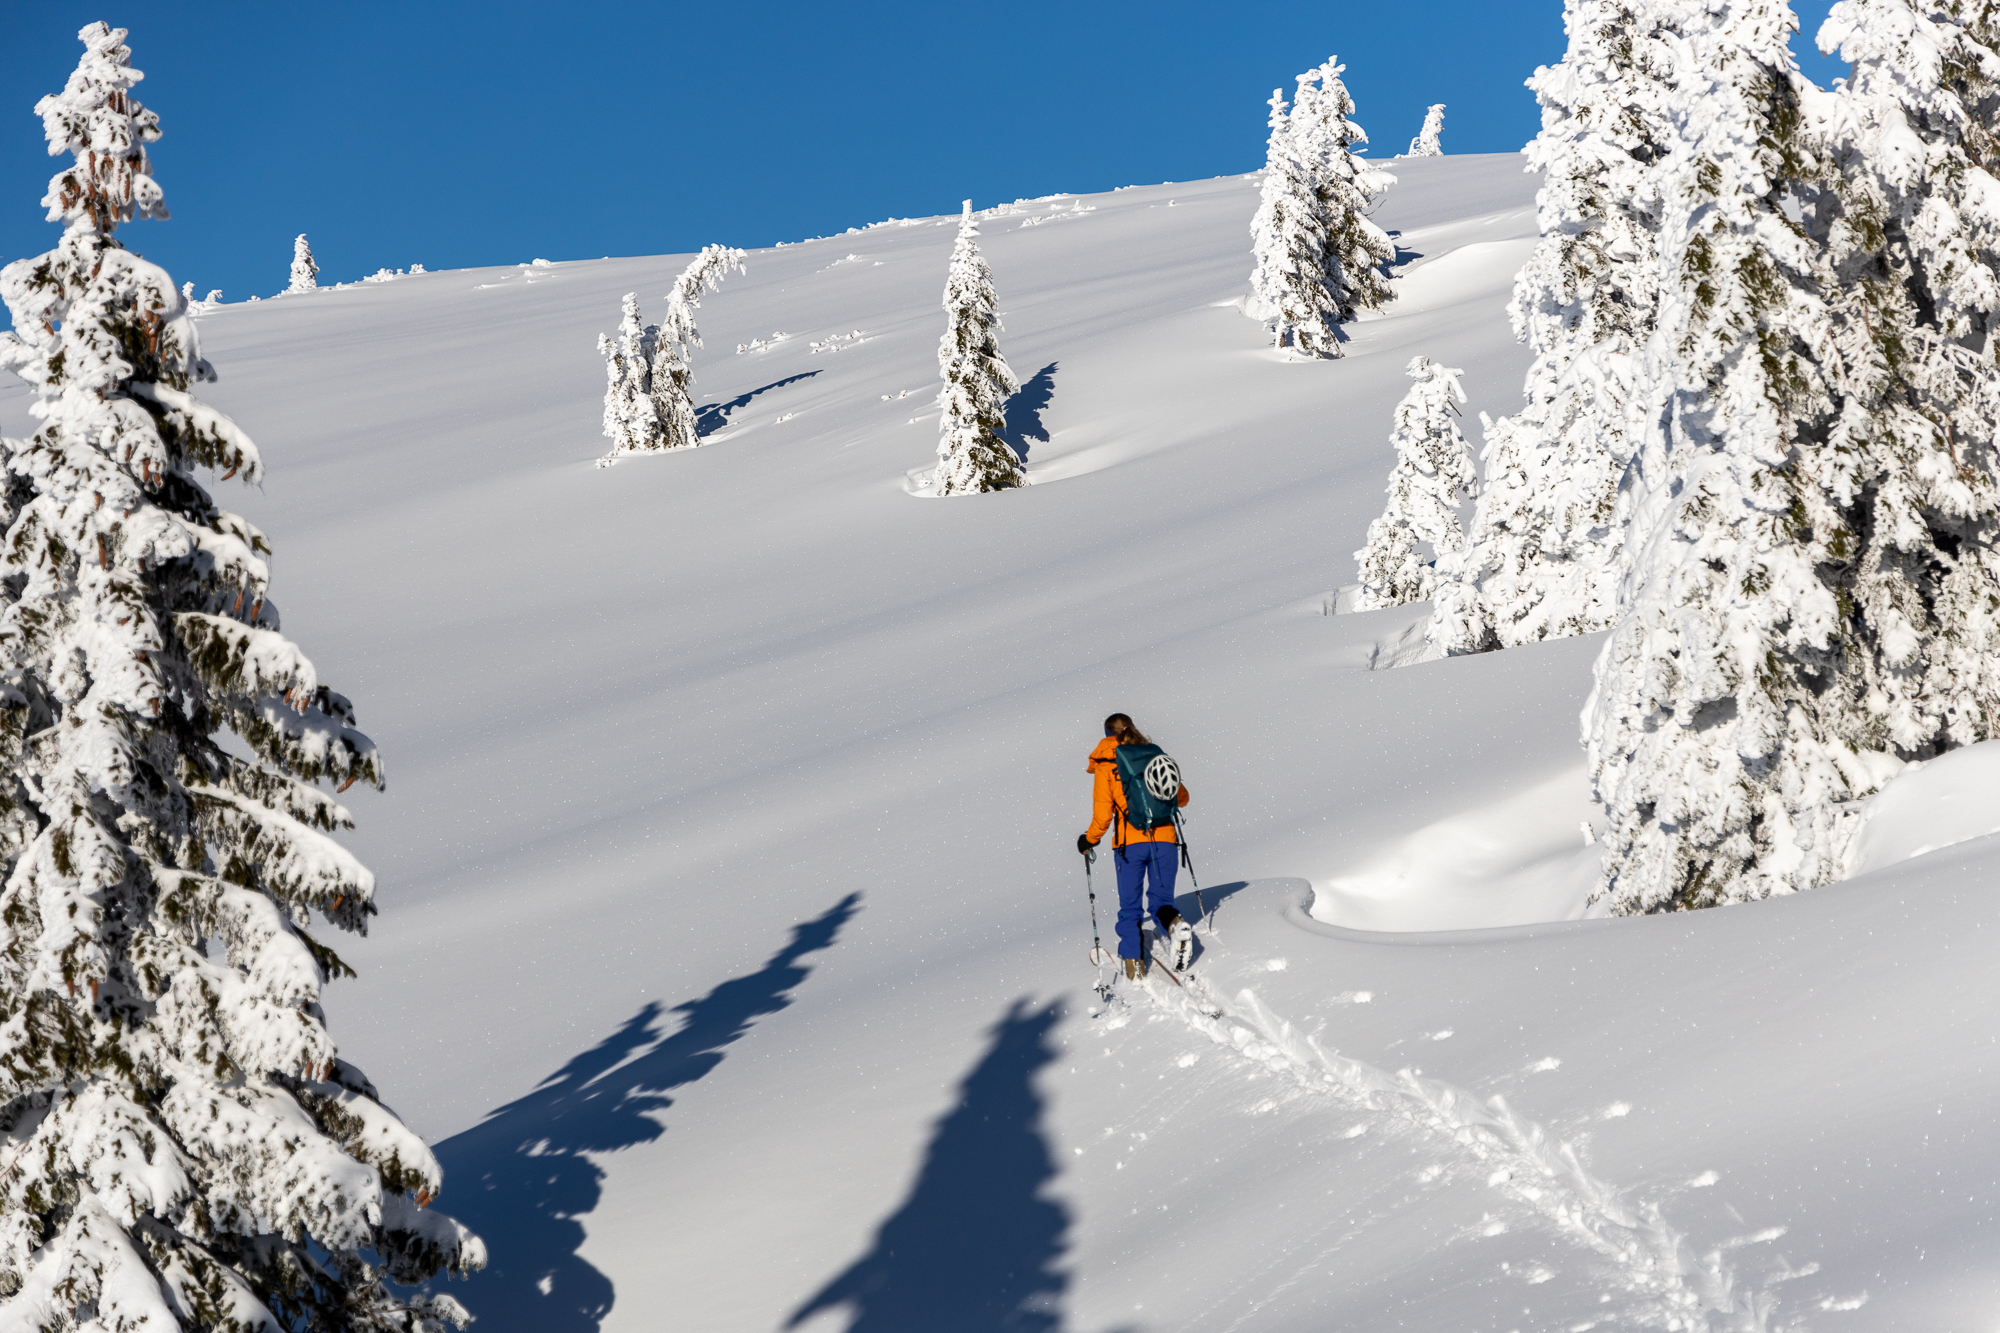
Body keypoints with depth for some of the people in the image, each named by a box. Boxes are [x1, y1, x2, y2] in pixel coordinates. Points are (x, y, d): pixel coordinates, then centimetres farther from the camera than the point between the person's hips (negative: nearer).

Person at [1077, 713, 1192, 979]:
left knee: (1130, 907, 9)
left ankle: (1133, 961, 0)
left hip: (1129, 841, -2)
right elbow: (1181, 797, 15)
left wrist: (1090, 840, 11)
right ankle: (1174, 923, -19)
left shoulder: (1105, 763, 0)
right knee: (1161, 899, 13)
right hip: (1165, 837, 2)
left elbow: (1103, 811, -5)